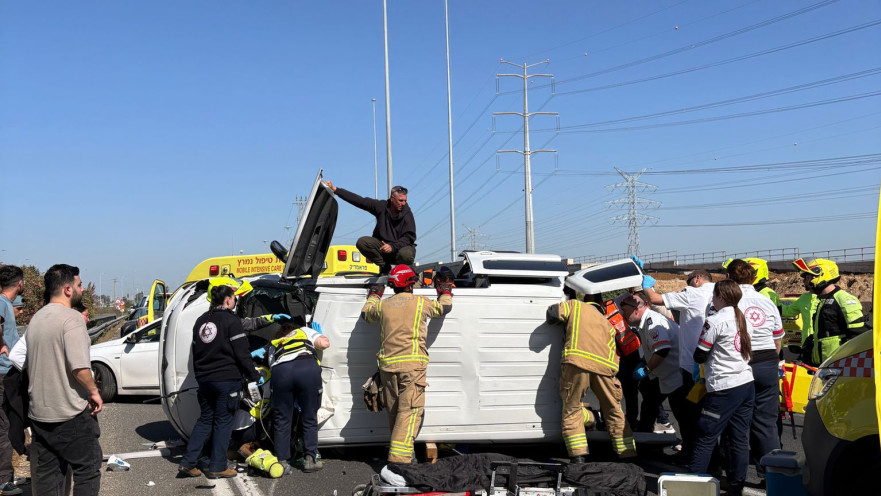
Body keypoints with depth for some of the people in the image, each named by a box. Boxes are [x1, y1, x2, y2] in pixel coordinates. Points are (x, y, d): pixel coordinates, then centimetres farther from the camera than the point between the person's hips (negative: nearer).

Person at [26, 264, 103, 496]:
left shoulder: (36, 318, 11)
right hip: (70, 414, -8)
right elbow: (79, 366, -26)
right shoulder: (71, 318, -17)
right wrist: (94, 391, -11)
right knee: (87, 469, 3)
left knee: (46, 473, 13)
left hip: (38, 413, 8)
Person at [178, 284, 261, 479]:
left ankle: (188, 463, 11)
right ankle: (217, 467, 5)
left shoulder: (201, 321, 13)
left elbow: (196, 351, 19)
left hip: (205, 380, 7)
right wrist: (255, 376, -5)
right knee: (223, 422, 1)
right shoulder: (231, 321, -10)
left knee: (205, 420, 15)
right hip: (227, 379, -7)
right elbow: (242, 354, -13)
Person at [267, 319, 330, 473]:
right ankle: (310, 460, 14)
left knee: (282, 420, 11)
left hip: (280, 370, 1)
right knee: (310, 419, 11)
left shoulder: (274, 345, 40)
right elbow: (325, 343, 20)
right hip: (308, 367, -1)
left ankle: (282, 462, 11)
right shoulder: (305, 331, 35)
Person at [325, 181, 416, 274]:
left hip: (402, 246, -3)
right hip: (381, 245, 3)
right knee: (361, 242, -22)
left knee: (407, 255, -38)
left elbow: (409, 237, -15)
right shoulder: (381, 206, -3)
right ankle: (384, 266, -7)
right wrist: (335, 189, -4)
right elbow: (358, 200, -2)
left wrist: (393, 247, -32)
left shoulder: (407, 214, -11)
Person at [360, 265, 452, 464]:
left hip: (387, 365, 5)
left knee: (394, 412, 17)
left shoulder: (383, 305, 11)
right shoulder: (420, 303, 3)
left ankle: (397, 448, 29)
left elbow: (366, 313, 33)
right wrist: (446, 292, 43)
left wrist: (373, 295, 50)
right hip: (412, 365, -4)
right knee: (410, 411, -10)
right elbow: (444, 308, 21)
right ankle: (399, 458, -20)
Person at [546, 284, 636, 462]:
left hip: (577, 361, -4)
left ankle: (577, 454, 0)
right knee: (614, 410, 19)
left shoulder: (575, 305, 20)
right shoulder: (607, 323, 33)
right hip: (604, 365, 4)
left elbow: (552, 314, 10)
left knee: (571, 409, 8)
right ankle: (627, 453, 21)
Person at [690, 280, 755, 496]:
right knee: (740, 439, 9)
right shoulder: (743, 319, 11)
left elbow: (699, 356, -8)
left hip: (724, 389, -8)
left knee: (705, 439, -2)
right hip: (746, 385, 8)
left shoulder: (715, 321, -12)